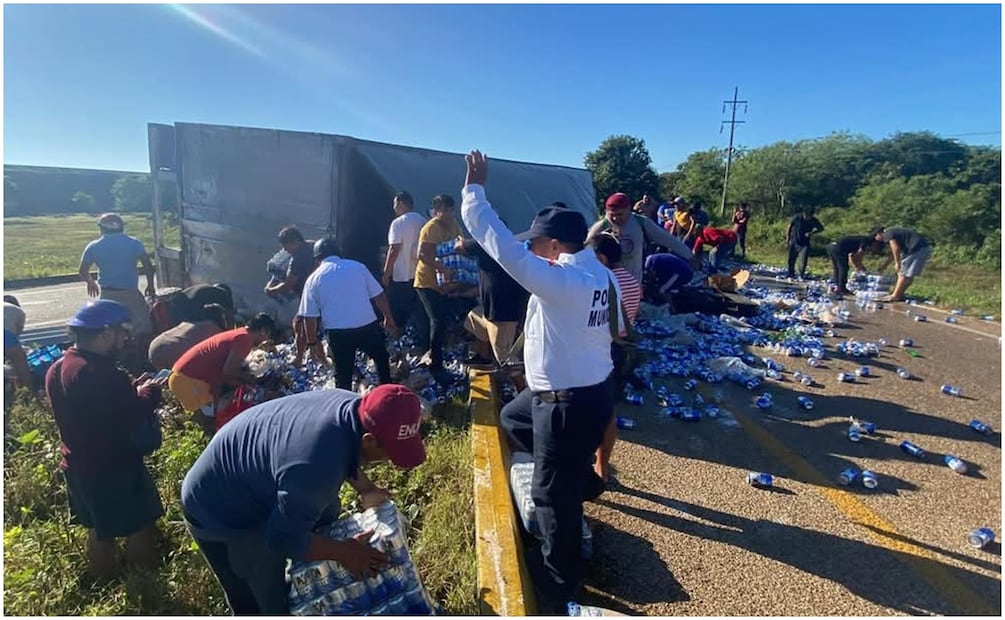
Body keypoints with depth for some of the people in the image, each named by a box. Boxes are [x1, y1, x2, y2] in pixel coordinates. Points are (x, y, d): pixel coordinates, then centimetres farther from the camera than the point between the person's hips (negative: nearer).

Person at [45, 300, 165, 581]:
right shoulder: (102, 375, -30)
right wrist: (147, 394, -12)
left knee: (100, 529, 26)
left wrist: (131, 391, 4)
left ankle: (102, 582, 42)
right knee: (140, 529, 9)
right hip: (114, 469, -9)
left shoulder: (57, 369, 2)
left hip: (79, 466, 9)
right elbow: (133, 419, -29)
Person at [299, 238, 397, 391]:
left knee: (343, 373, 14)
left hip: (338, 332, -1)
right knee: (381, 358, 25)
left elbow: (310, 317, 3)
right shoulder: (358, 266, 8)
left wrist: (312, 342, 13)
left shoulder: (314, 279, 6)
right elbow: (379, 296, 7)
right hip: (367, 326, 1)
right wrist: (389, 319, 18)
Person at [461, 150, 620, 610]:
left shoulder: (559, 281, -26)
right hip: (590, 387, 10)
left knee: (553, 494, 8)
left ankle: (562, 582, 31)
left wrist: (474, 189, -17)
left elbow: (500, 244, -28)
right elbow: (615, 326, 14)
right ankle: (582, 478, 36)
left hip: (569, 402, -9)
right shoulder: (601, 275, 3)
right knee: (511, 419, 29)